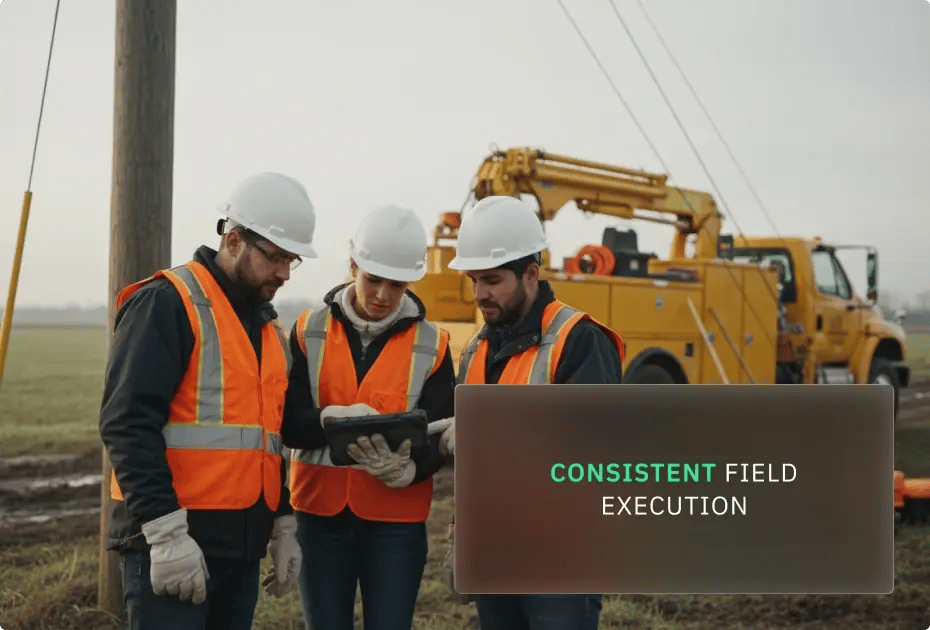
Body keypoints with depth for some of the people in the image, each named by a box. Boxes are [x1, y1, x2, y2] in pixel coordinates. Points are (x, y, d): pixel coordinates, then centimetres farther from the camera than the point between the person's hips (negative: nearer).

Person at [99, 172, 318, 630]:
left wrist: (283, 527, 19)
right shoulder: (166, 304, -9)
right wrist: (166, 532, -22)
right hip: (168, 540, -8)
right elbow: (128, 425, -17)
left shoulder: (268, 328, 18)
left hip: (241, 545, 8)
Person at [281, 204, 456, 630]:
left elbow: (439, 440, -2)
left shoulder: (431, 344, 1)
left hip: (396, 522, -1)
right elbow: (288, 424, -4)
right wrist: (332, 418, -24)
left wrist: (406, 470, -23)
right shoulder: (309, 330, 2)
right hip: (321, 516, 1)